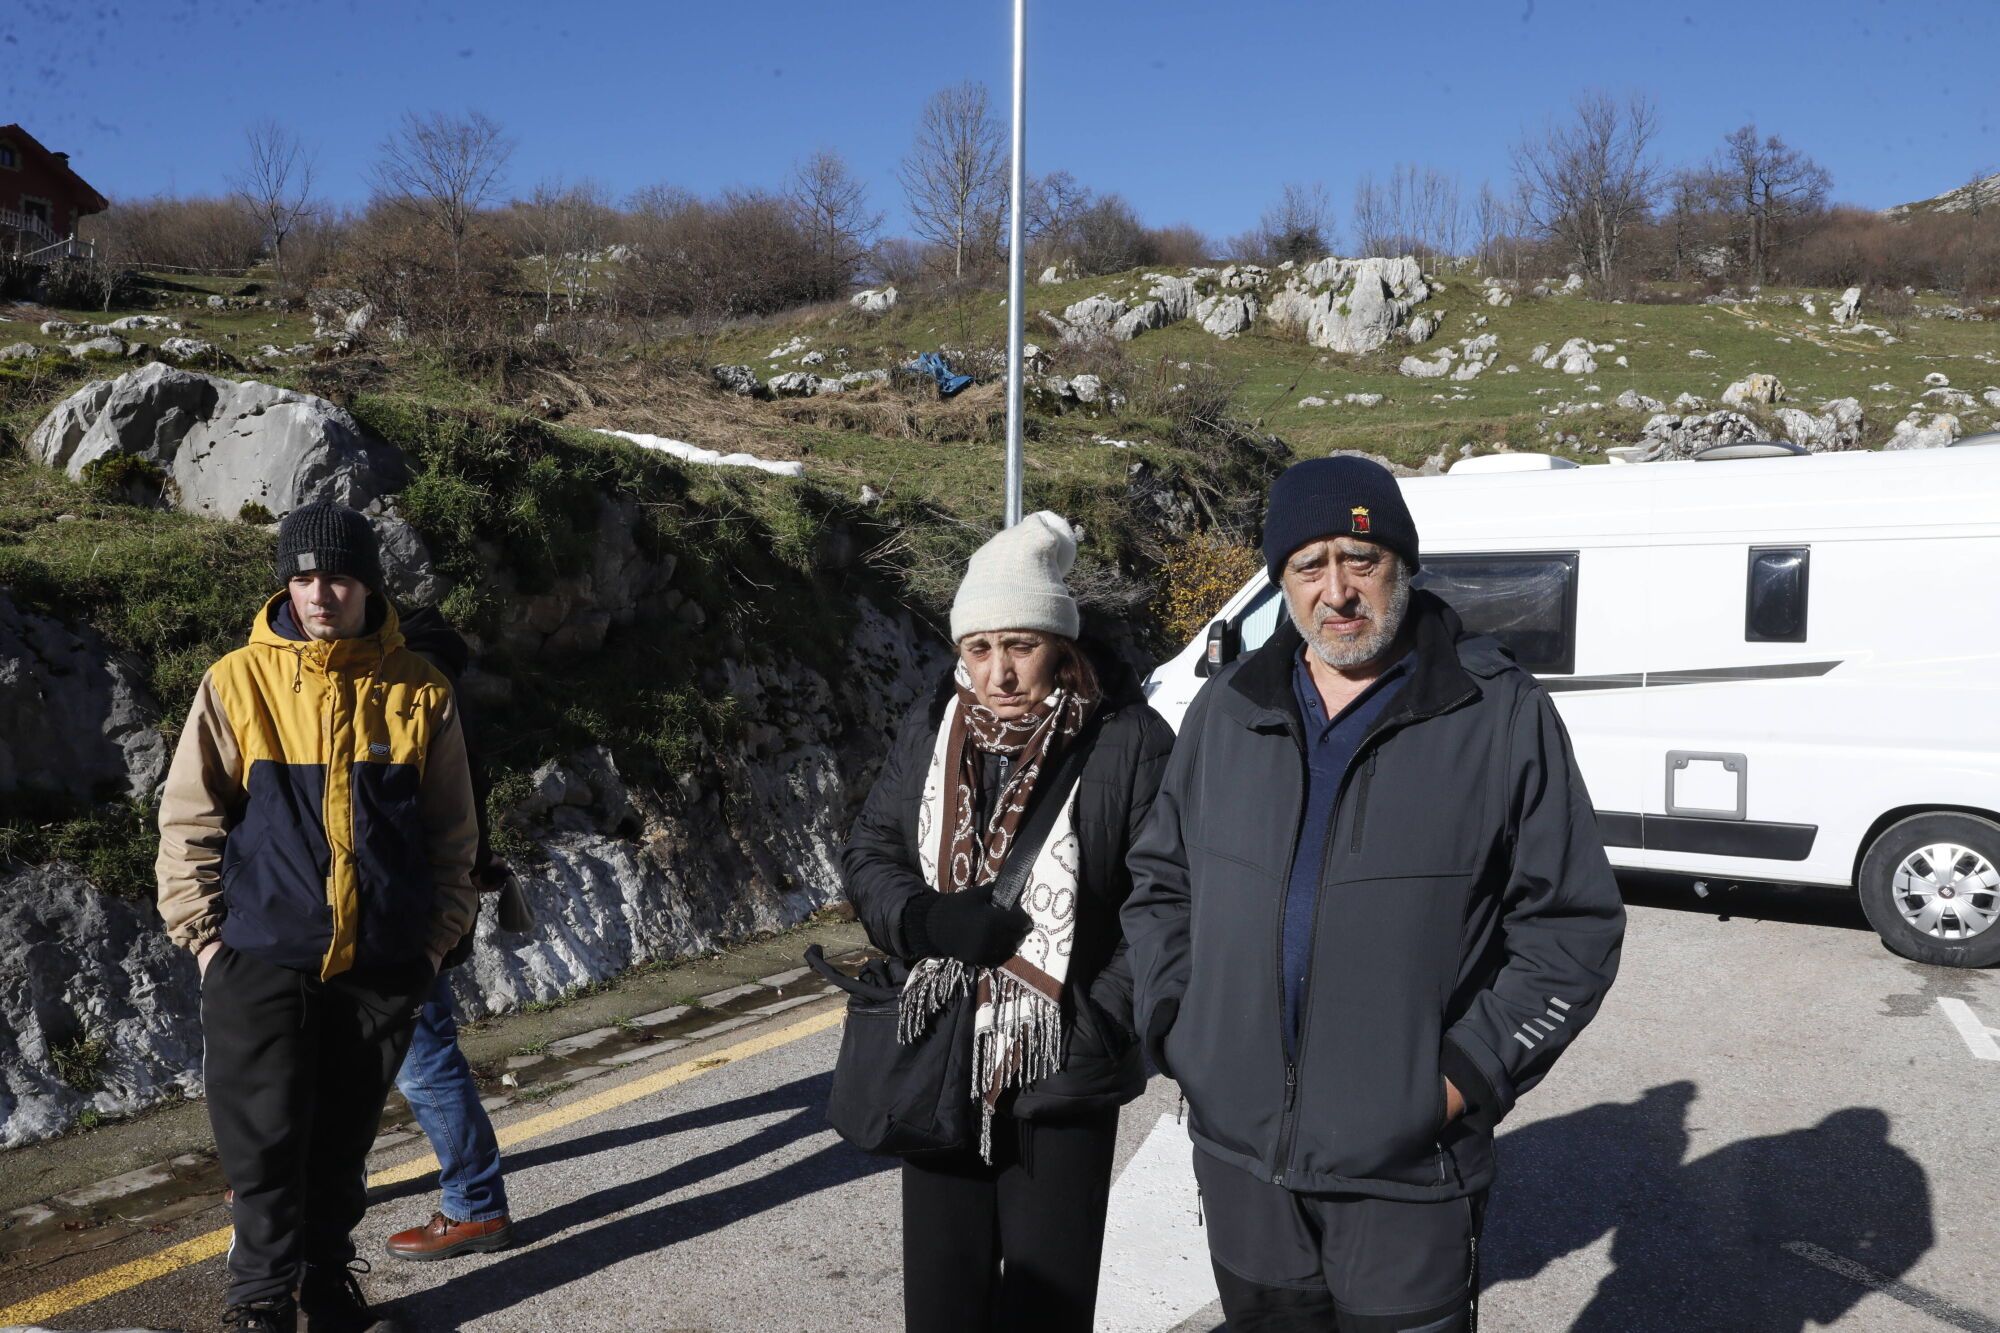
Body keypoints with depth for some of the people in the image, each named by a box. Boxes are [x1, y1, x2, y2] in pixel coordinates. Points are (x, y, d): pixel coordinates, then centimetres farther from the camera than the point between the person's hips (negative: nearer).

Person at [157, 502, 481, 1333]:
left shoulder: (419, 694, 0)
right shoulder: (238, 683, -4)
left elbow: (452, 837, 7)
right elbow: (188, 823, 2)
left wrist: (437, 938, 5)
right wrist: (205, 937, -1)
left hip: (383, 964, 1)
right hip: (262, 959, -1)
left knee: (343, 1140, 13)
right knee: (264, 1140, 1)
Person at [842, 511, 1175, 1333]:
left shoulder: (1128, 741, -12)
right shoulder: (931, 730, 1)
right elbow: (867, 854, 5)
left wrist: (1105, 1024, -17)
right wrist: (927, 919, -15)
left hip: (1062, 1072, -3)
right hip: (939, 1066, 4)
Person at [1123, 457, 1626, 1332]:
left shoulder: (1501, 715, -8)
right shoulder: (1226, 712, 4)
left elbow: (1573, 924, -5)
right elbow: (1159, 883, 14)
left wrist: (1471, 1074, -10)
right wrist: (1176, 1029, 3)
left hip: (1408, 1174, -4)